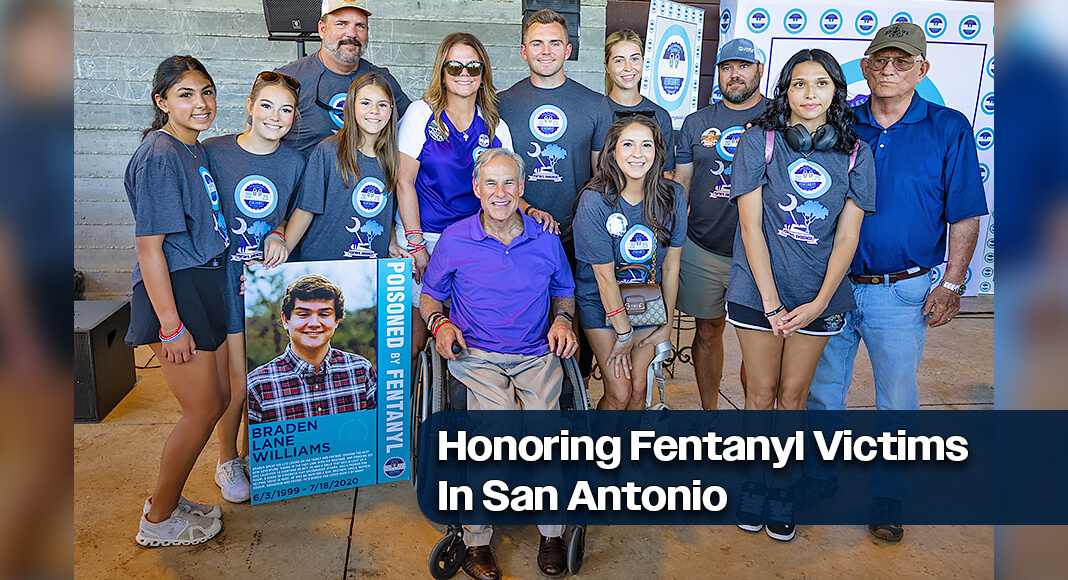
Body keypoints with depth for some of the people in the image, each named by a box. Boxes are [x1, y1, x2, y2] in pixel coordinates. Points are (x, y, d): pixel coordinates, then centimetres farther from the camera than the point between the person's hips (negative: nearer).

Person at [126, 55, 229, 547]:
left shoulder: (197, 150, 11)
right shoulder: (159, 156, -17)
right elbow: (149, 246, -19)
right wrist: (170, 325, -21)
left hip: (207, 285, 9)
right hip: (174, 291, -9)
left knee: (217, 399, 14)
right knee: (203, 409, -1)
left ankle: (168, 498, 31)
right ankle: (159, 520, 18)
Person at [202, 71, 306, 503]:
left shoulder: (294, 162, 2)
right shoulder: (214, 152, -6)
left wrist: (279, 235, -7)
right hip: (227, 276, -3)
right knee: (239, 380, 1)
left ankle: (252, 454, 32)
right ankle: (227, 462, 25)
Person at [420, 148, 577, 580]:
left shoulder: (546, 239, 9)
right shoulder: (454, 239, 5)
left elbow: (564, 291, 24)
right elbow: (429, 294, 16)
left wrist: (562, 320, 3)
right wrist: (439, 323, -5)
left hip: (536, 354, 2)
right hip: (475, 354, -1)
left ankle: (552, 531, -7)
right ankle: (476, 540, -14)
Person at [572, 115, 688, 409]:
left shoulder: (673, 196, -12)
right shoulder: (595, 201, -24)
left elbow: (670, 266, -3)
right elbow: (605, 277, -18)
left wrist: (667, 323, 3)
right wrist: (623, 334, -12)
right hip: (600, 301, -3)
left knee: (639, 387, 3)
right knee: (618, 393, -4)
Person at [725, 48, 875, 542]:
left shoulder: (855, 154, 1)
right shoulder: (759, 141, -5)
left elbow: (846, 237, -1)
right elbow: (751, 227, -8)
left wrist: (819, 303, -11)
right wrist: (771, 302, -13)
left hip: (820, 297, 2)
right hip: (758, 291, -1)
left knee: (793, 394, 9)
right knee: (761, 393, 7)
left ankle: (780, 486, 25)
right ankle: (755, 478, 26)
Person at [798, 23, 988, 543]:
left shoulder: (949, 129, -2)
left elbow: (964, 216, 0)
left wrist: (951, 284, -6)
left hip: (902, 292, -2)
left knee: (896, 398, 9)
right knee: (821, 388, 13)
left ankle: (887, 496, 28)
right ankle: (820, 475, 33)